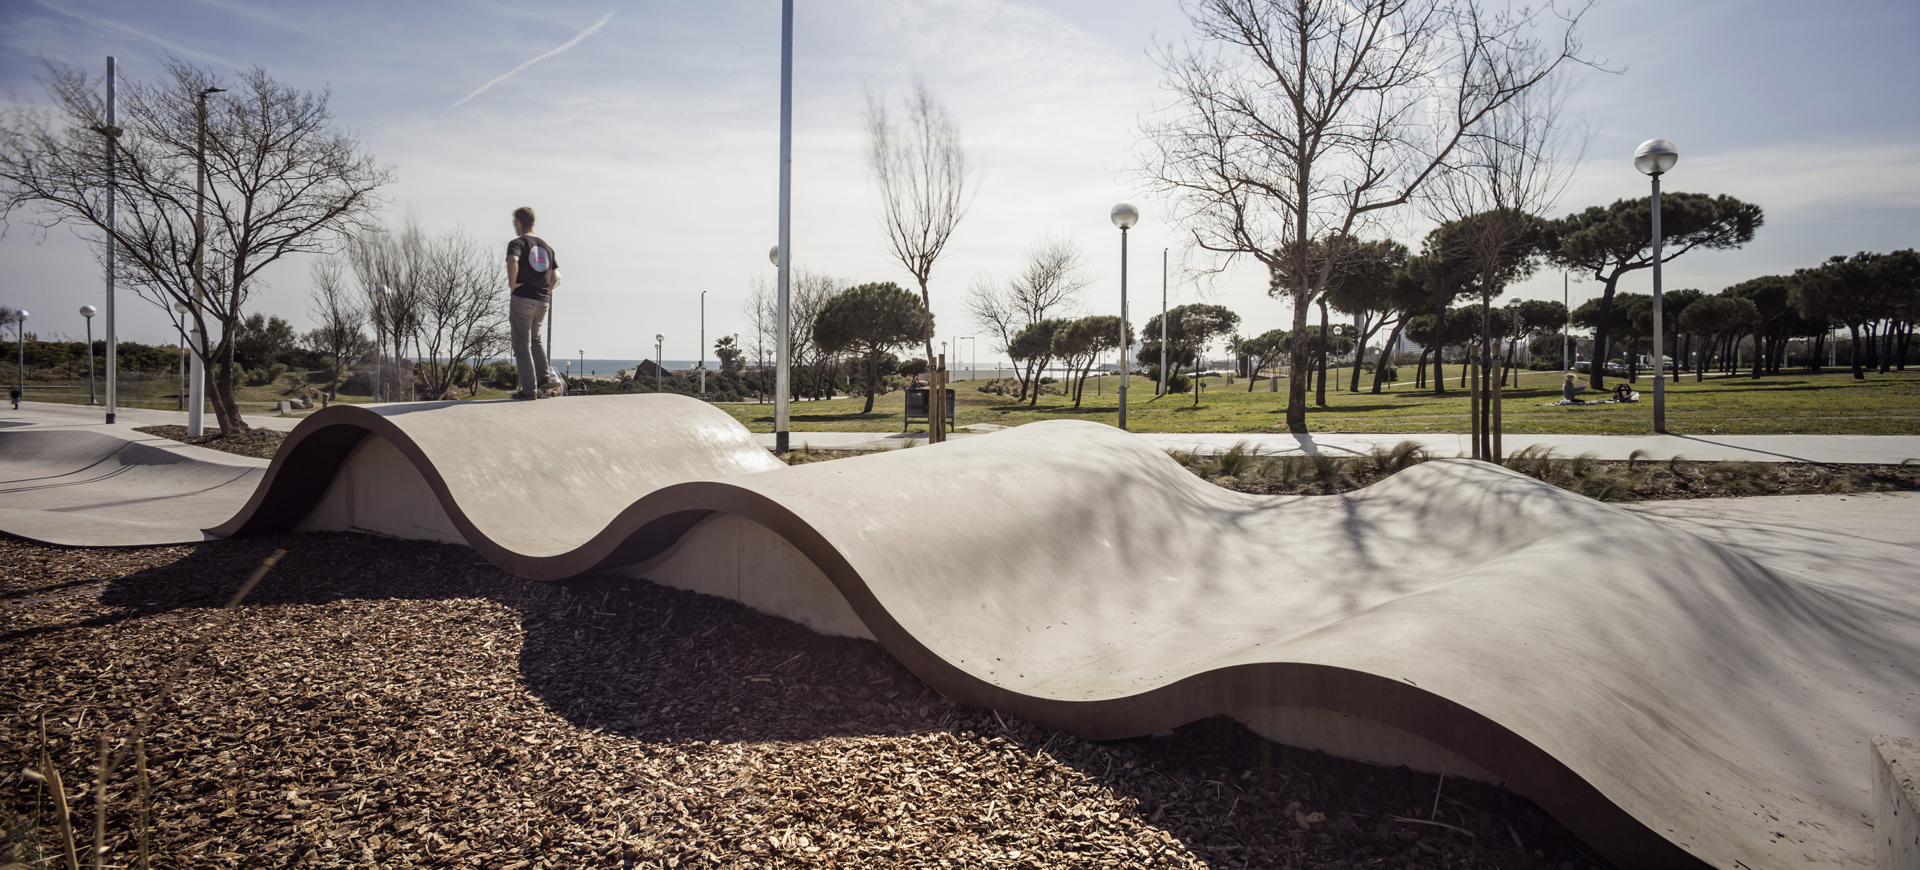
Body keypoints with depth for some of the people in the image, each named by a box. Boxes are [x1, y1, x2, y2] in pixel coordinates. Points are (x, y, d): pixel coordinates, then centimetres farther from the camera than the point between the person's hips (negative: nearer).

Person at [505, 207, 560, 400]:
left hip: (522, 299, -6)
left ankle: (529, 389, 0)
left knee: (522, 345, 1)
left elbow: (512, 262, -28)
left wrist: (512, 284, -15)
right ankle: (543, 377, 15)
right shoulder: (546, 246, 14)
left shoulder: (517, 243, -6)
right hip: (543, 301, 6)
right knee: (535, 338, 26)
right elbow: (555, 277, 15)